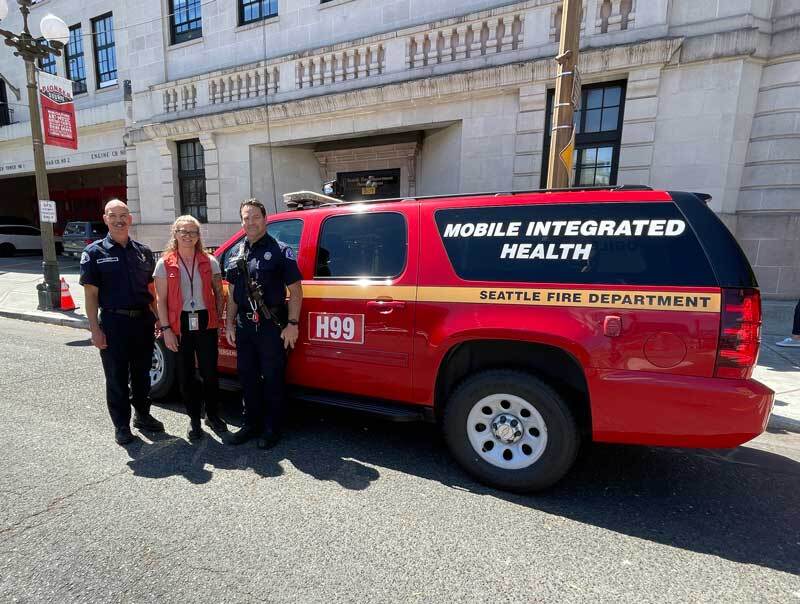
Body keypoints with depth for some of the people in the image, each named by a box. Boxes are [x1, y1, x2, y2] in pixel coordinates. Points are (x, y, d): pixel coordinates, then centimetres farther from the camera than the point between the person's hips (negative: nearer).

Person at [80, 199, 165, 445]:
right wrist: (95, 329, -10)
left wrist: (159, 319, 6)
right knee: (117, 377, 7)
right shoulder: (94, 252, -2)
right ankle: (121, 425, 21)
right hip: (114, 322, -3)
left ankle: (142, 415, 32)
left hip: (144, 320, 4)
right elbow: (91, 294, -4)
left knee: (142, 373, 15)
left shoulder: (143, 251, 8)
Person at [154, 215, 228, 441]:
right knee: (186, 375, 8)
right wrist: (166, 329, -6)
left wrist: (217, 319, -1)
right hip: (180, 324, 0)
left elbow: (219, 293, 8)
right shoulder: (165, 264, 1)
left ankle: (212, 415, 25)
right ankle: (194, 418, 25)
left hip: (206, 323, 1)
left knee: (210, 372, 5)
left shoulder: (209, 261, 4)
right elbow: (161, 300, 0)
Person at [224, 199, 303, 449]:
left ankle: (272, 428, 19)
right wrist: (229, 323, 12)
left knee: (272, 378, 4)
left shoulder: (280, 250, -6)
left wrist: (292, 324, -14)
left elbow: (295, 290, -8)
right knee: (247, 377, 15)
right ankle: (251, 424, 32)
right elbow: (232, 292, 17)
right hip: (244, 325, 6)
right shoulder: (236, 253, 12)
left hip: (271, 324, -6)